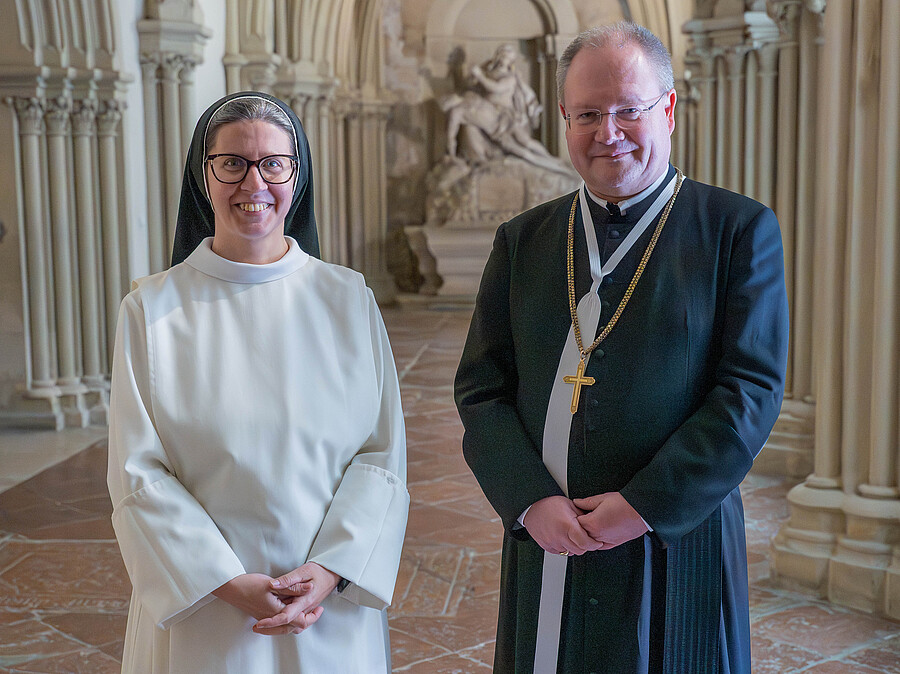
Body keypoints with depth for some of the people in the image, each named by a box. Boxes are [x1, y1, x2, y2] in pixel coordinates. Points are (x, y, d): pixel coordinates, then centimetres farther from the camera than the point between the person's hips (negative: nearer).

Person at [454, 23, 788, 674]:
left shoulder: (740, 229, -2)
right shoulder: (522, 240, 8)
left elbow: (752, 389, -9)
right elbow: (480, 388, 4)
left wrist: (646, 505, -14)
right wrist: (531, 501, -10)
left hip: (675, 550, -2)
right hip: (545, 556, 3)